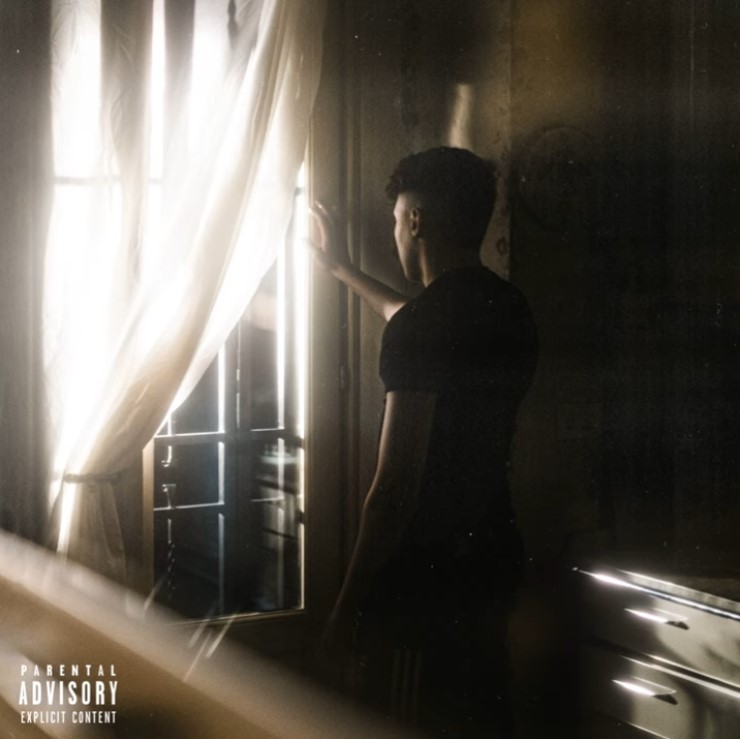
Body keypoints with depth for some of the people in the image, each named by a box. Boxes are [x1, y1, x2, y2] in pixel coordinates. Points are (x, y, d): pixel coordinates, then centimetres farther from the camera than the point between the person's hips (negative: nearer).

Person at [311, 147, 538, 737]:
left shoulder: (421, 326, -20)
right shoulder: (509, 309, 5)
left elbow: (396, 484, -22)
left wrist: (350, 602, -12)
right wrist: (344, 269, 41)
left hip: (425, 575, -8)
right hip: (492, 558, 8)